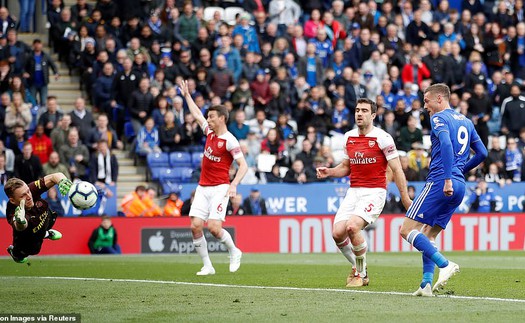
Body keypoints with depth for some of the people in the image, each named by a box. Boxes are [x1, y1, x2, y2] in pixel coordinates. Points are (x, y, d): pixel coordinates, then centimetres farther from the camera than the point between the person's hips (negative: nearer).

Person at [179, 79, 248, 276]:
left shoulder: (229, 140, -11)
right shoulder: (209, 132, 9)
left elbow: (243, 165, -15)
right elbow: (196, 114, 26)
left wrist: (233, 185, -27)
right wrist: (186, 94, 32)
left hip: (219, 189, -7)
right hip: (203, 188, 7)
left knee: (214, 227, -17)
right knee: (195, 226, -6)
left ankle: (234, 252, 12)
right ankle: (207, 266, 2)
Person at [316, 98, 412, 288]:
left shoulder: (382, 138, -8)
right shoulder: (349, 137, 9)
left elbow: (397, 169, -7)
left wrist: (405, 198, -10)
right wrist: (329, 172, 1)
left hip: (374, 192, -6)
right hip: (353, 192, 6)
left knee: (352, 227, -26)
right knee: (338, 233, -9)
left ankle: (361, 274, -6)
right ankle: (357, 267, 17)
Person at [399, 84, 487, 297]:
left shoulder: (439, 118, -4)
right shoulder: (466, 121, 20)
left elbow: (446, 145, -21)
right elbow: (482, 153, 22)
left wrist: (448, 178, -26)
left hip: (439, 182, -9)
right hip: (459, 187, 9)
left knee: (407, 230, -7)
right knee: (428, 235, 13)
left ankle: (445, 265, -21)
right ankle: (426, 284, -2)